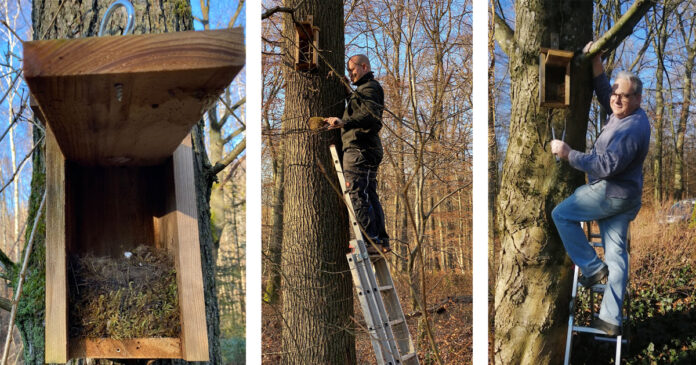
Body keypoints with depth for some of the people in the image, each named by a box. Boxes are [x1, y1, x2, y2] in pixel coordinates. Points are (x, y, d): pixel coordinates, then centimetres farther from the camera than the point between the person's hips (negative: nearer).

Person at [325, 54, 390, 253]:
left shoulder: (369, 89, -7)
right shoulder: (365, 89, 27)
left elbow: (371, 117, -24)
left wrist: (344, 123, -38)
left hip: (359, 150, -11)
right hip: (368, 151, 11)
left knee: (358, 195, -14)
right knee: (370, 196, 9)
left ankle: (370, 240, -17)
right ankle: (381, 241, 9)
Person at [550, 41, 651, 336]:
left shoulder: (631, 129, -24)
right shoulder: (625, 114, 7)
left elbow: (606, 166, -29)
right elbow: (604, 95, 26)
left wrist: (568, 154, -24)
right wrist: (597, 65, 14)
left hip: (611, 192, -10)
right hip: (624, 196, 10)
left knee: (561, 215, 3)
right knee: (616, 254, 7)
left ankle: (592, 267, 2)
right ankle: (611, 319, 8)